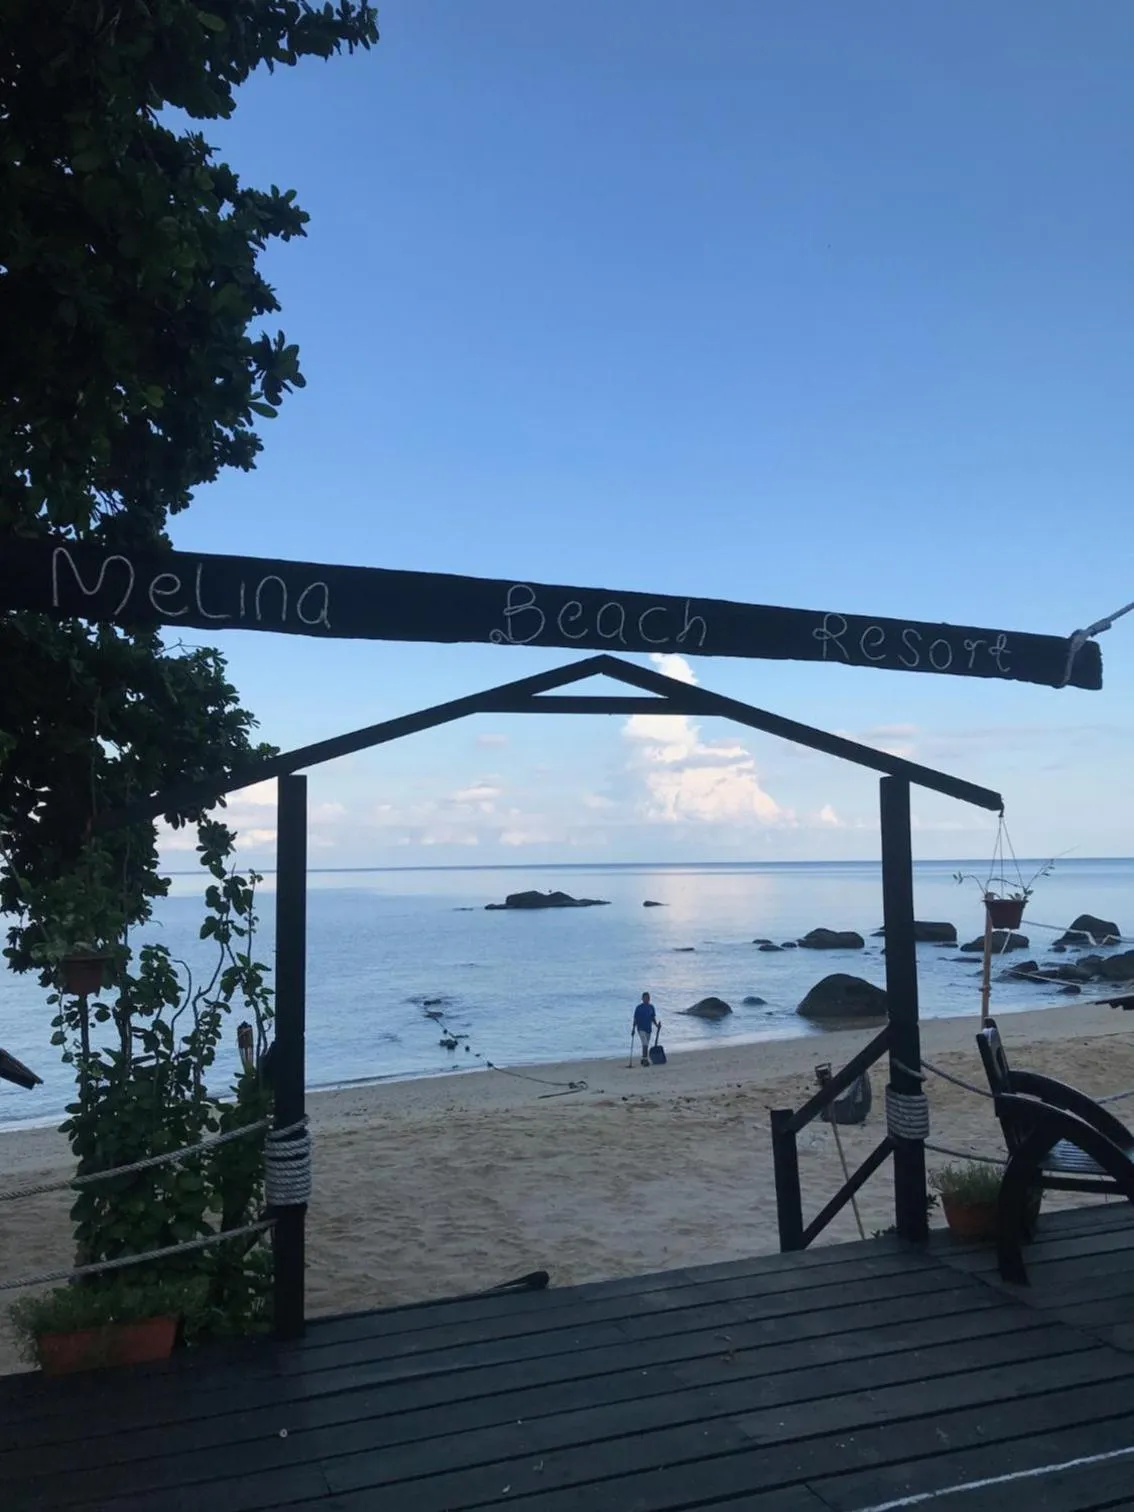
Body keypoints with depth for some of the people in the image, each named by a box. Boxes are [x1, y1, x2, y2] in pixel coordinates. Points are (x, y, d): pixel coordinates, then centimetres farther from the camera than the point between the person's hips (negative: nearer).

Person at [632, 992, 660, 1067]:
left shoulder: (651, 1007, 6)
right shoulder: (639, 1007, -7)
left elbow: (653, 1018, 13)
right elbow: (635, 1019, -4)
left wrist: (657, 1025, -1)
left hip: (649, 1029, 5)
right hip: (641, 1029, -5)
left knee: (646, 1045, 13)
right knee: (645, 1044, -17)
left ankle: (643, 1060, 24)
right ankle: (645, 1059, -17)